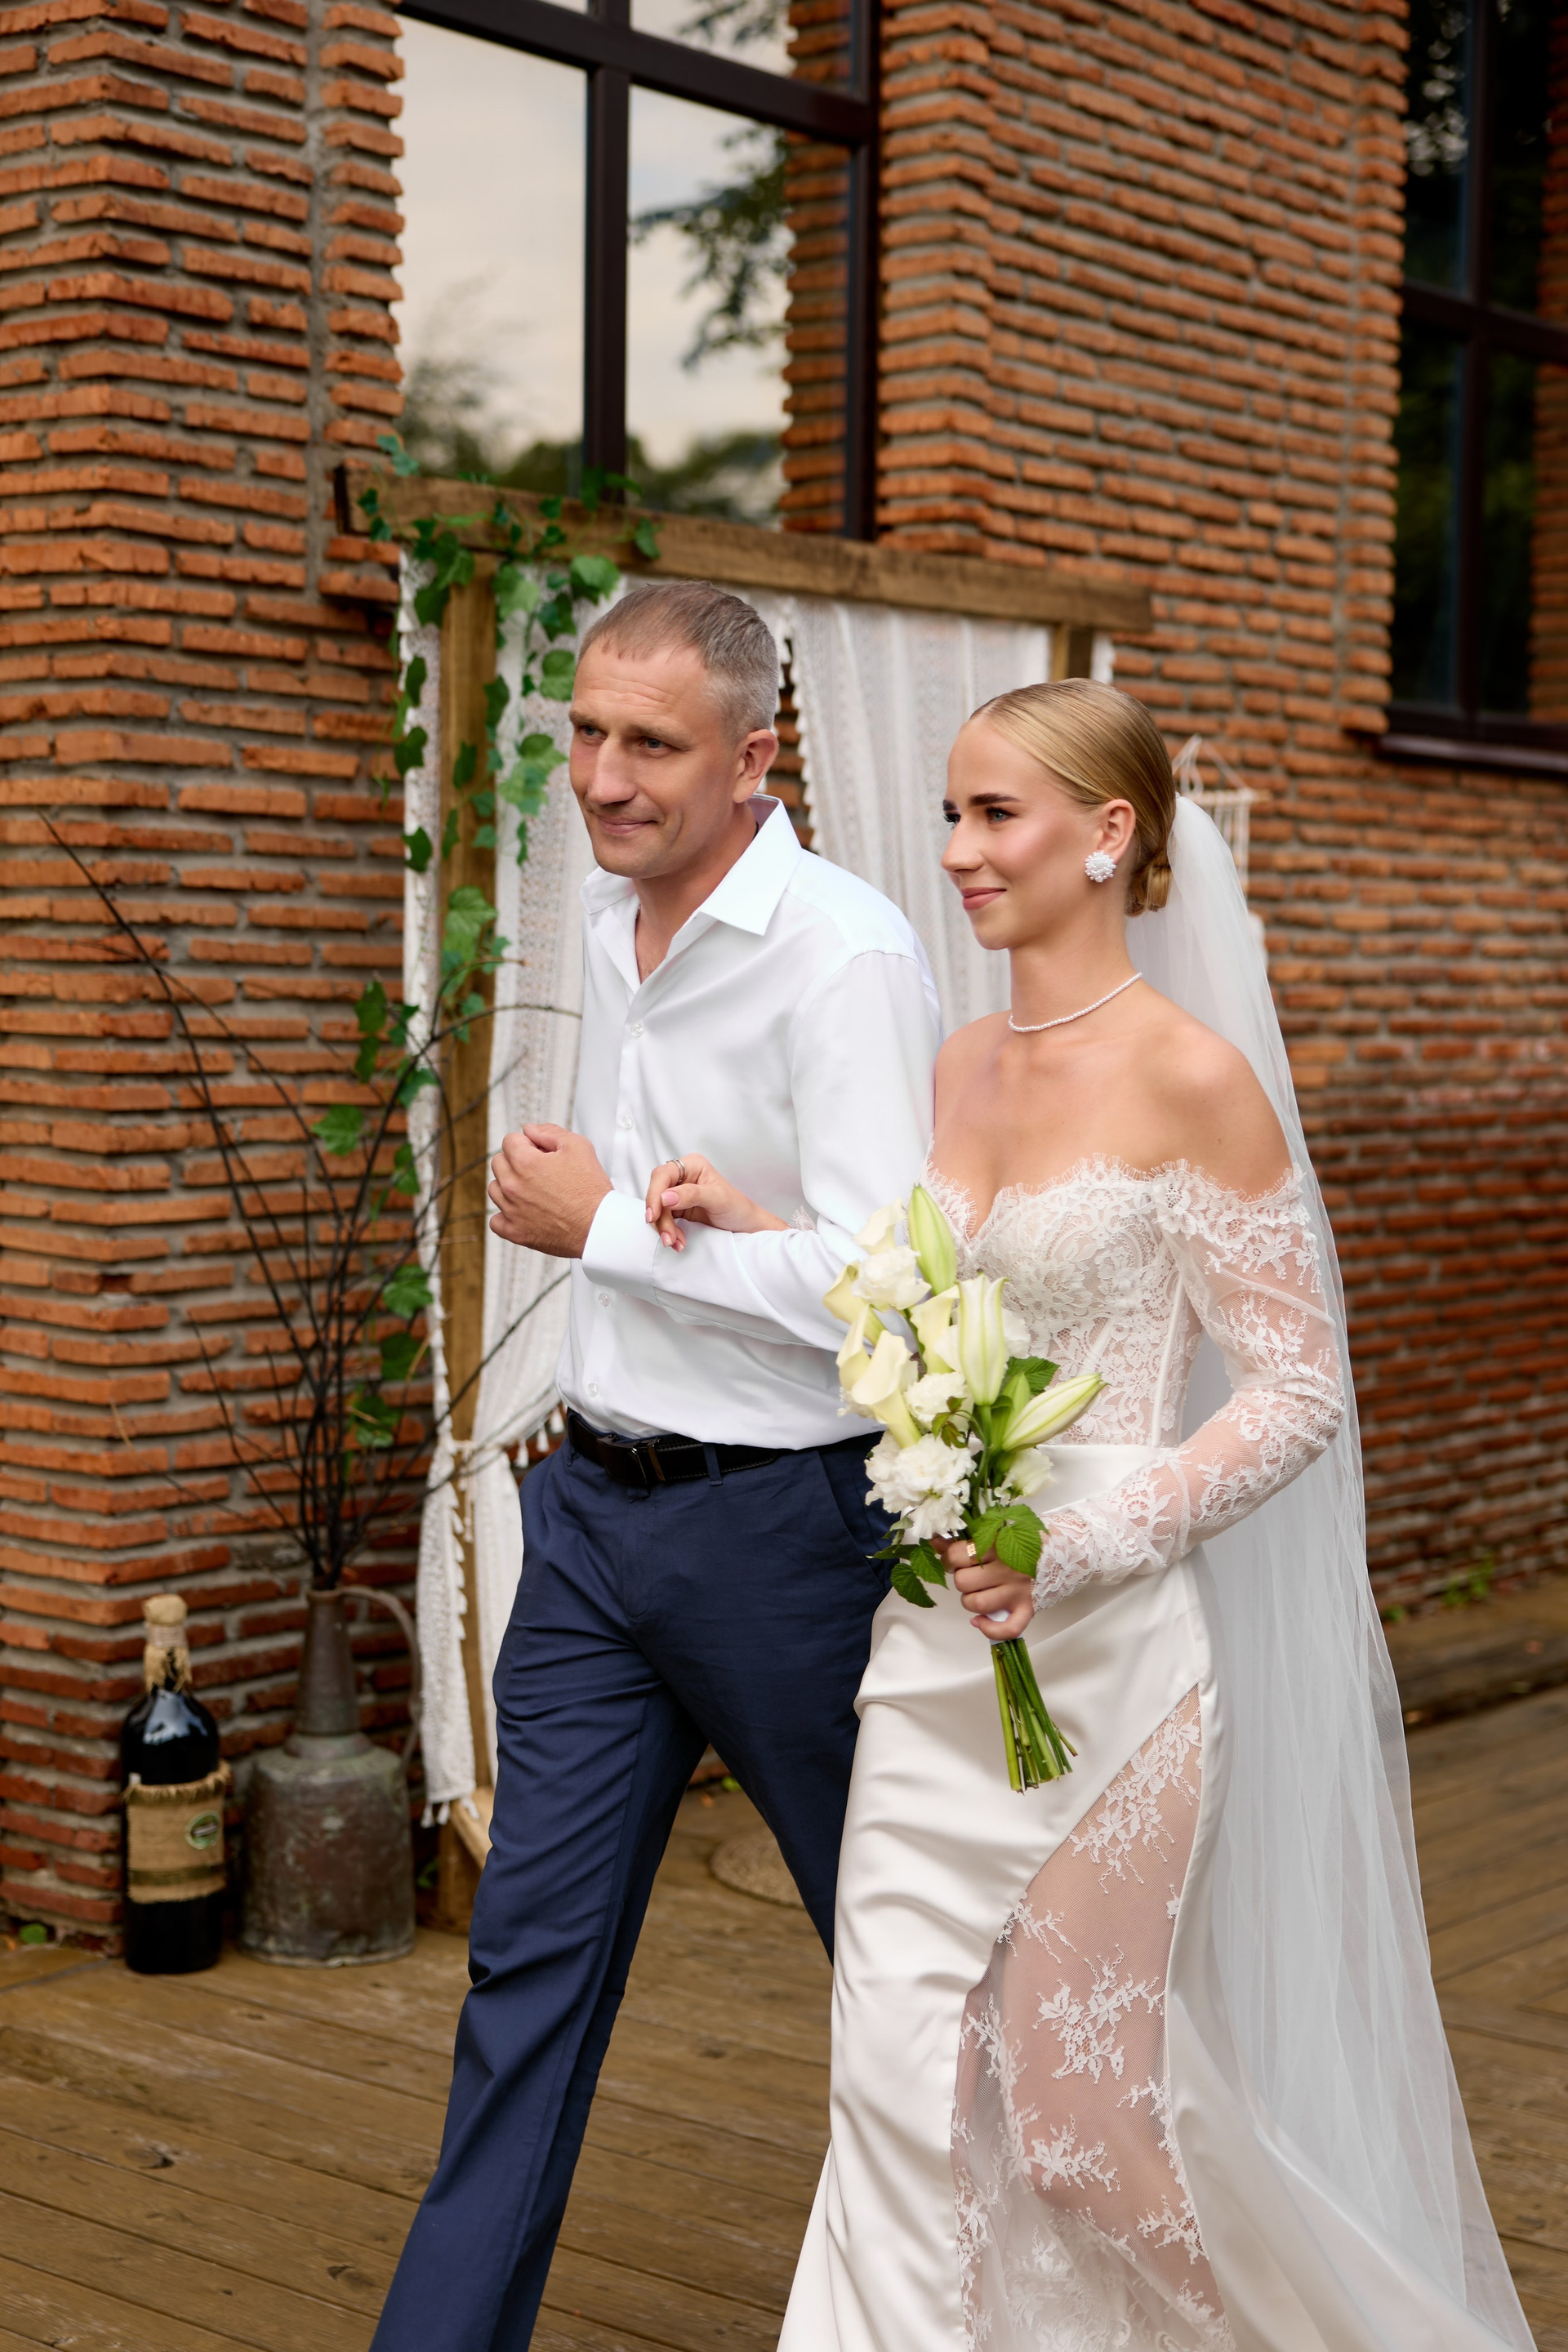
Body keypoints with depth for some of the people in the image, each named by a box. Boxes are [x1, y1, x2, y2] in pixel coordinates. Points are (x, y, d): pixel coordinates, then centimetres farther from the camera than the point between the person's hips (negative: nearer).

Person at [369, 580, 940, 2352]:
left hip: (778, 1522, -7)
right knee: (533, 1947, 8)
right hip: (593, 1500, 7)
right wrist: (665, 1207, -5)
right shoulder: (608, 915, 8)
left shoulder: (847, 956, -18)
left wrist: (604, 1230, -14)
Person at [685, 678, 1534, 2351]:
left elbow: (1299, 1393, -12)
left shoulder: (1194, 1076, -12)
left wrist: (1076, 1550, -20)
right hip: (938, 1640, 6)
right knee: (900, 2067, 5)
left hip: (1104, 1648, -6)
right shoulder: (961, 1068, 8)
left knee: (1083, 2091, 6)